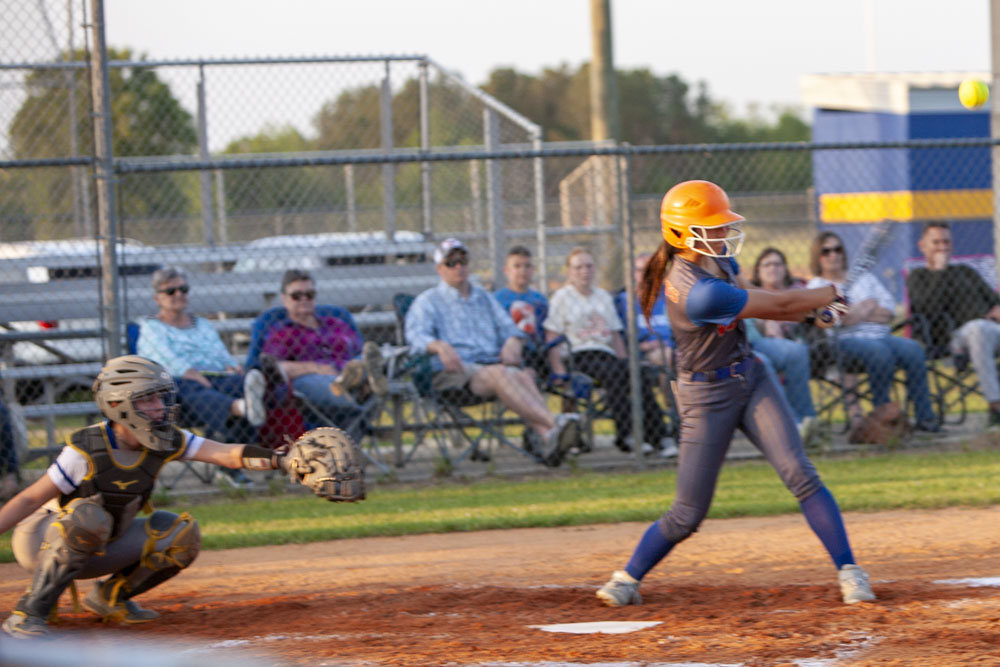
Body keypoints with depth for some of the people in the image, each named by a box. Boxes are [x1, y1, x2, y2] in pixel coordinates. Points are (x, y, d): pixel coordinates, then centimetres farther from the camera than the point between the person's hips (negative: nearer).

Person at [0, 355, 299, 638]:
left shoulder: (169, 442, -11)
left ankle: (109, 596, 9)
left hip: (99, 549, 6)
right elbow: (30, 500, -22)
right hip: (41, 540, -6)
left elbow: (230, 454, -21)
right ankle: (29, 614, -28)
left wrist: (282, 459, -37)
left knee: (182, 532, -10)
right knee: (87, 515, -38)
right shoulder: (85, 450, -26)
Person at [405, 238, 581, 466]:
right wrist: (439, 346, -27)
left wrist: (512, 343, -5)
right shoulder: (428, 302, 15)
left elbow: (509, 328, 22)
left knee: (524, 377, -32)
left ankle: (546, 439, -58)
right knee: (499, 375, -37)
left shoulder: (484, 298, 30)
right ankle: (553, 422, -55)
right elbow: (416, 335, -3)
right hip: (453, 371, -4)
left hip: (492, 361, 4)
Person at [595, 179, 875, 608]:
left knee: (799, 473, -8)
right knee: (688, 514, 1)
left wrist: (813, 309, -5)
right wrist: (828, 296, -5)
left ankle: (849, 572, -6)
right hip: (707, 394, -7)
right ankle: (628, 578, 23)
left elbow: (752, 302, 11)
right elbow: (776, 305, -21)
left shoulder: (714, 257, -3)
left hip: (750, 377, 7)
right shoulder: (698, 293, -31)